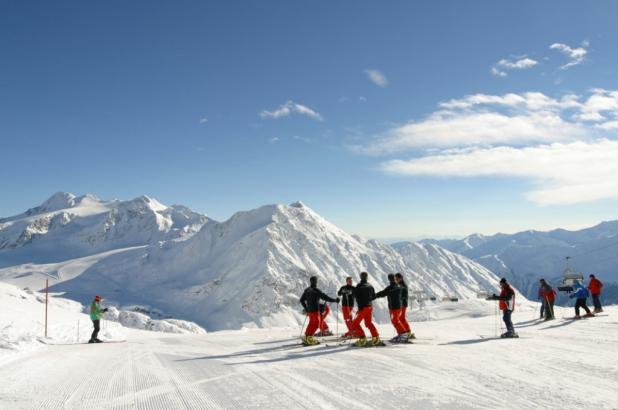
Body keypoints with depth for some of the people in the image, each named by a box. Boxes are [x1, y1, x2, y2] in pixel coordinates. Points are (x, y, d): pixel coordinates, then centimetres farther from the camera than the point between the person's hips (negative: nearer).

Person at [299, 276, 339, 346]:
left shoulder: (307, 290, 8)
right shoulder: (316, 290, -15)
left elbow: (302, 300, 16)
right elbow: (325, 297, -17)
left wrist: (306, 309, 27)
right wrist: (335, 300, -8)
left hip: (309, 310, 8)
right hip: (315, 310, -8)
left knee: (311, 323, 19)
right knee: (316, 324, -3)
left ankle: (306, 337, 20)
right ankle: (309, 338, -12)